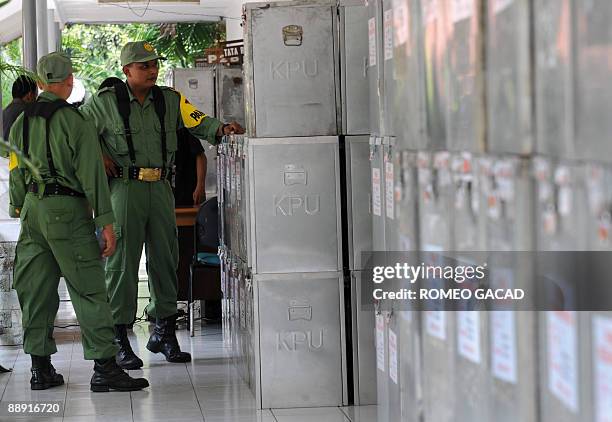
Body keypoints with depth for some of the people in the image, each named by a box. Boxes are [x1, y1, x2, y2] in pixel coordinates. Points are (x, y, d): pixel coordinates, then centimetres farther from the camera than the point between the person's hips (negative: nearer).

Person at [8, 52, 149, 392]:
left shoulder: (22, 122, 9)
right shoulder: (76, 121, -10)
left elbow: (16, 173, 16)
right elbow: (92, 174, -13)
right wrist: (106, 222, -12)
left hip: (32, 210, 7)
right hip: (67, 210, -7)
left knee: (36, 290, 10)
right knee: (89, 288, -5)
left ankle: (41, 369, 14)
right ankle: (105, 367, -8)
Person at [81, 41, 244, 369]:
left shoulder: (170, 100, 9)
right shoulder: (105, 102, -1)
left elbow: (198, 123, 2)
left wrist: (221, 129, -17)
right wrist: (98, 157, -7)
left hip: (160, 188, 4)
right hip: (124, 187, -4)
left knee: (165, 259, 8)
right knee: (122, 262, -3)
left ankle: (164, 332, 20)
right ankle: (118, 340, 2)